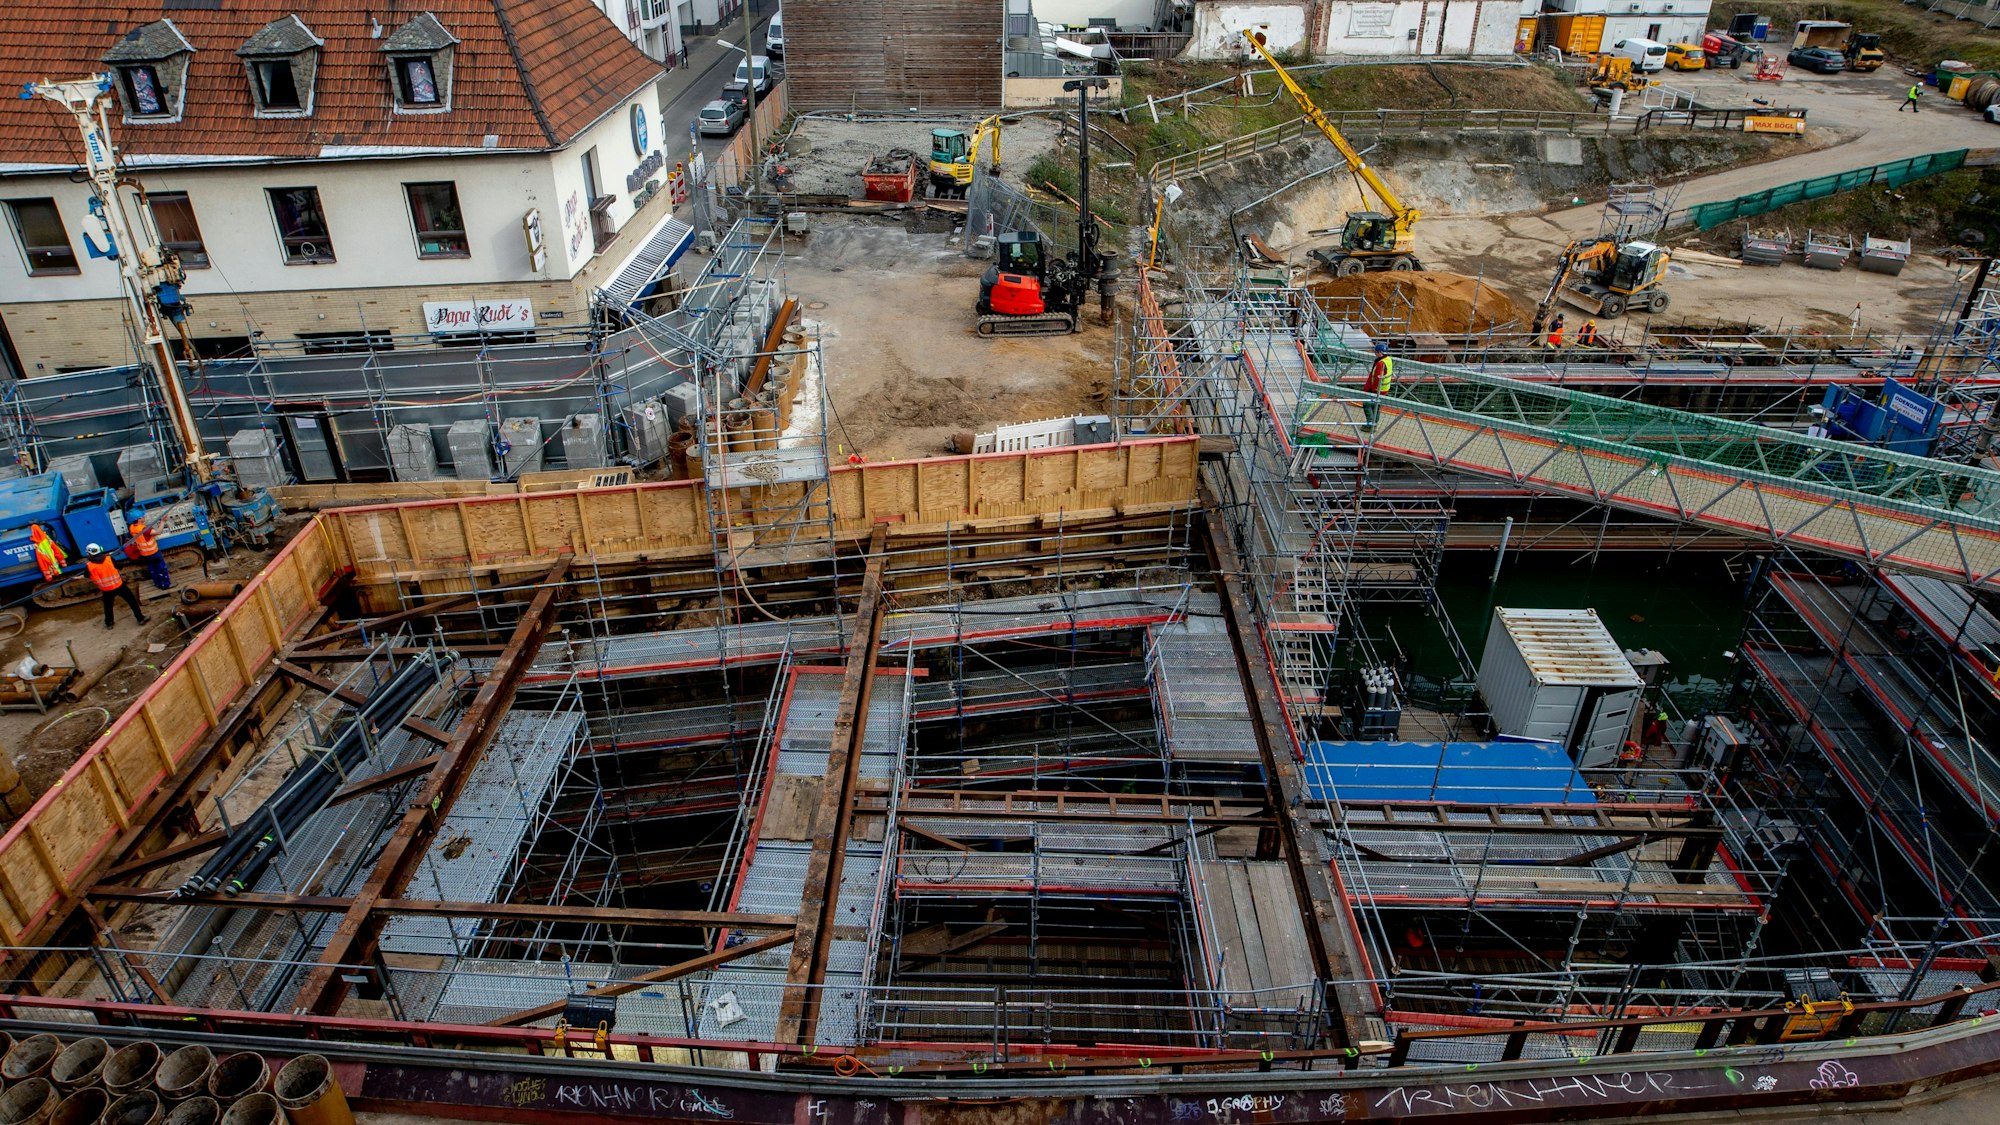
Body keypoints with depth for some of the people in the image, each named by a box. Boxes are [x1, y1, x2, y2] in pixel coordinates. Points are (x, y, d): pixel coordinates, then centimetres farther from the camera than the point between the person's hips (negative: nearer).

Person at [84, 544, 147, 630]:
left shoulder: (89, 565, -12)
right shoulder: (109, 558, -13)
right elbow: (118, 566, 3)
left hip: (106, 590, 1)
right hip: (119, 586, -1)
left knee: (108, 606, 23)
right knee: (132, 601, 14)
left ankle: (109, 623, 36)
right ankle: (140, 618, 18)